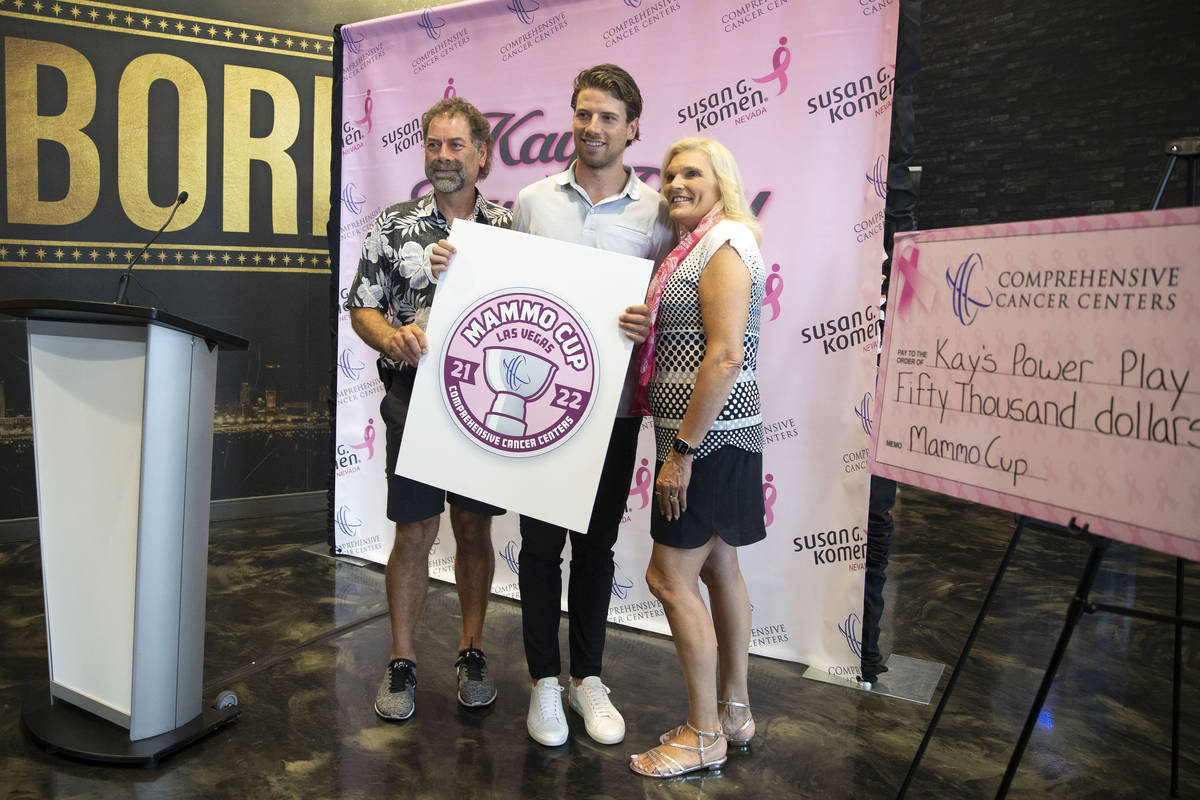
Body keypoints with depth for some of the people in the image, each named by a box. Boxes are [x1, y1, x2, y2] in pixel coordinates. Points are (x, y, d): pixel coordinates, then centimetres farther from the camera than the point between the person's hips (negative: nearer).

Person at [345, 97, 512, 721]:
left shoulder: (508, 227, 6)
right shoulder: (394, 226, 3)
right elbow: (361, 309, 3)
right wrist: (393, 337, -18)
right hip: (415, 397, -1)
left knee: (474, 528, 10)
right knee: (414, 533, 2)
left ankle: (471, 651, 26)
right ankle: (402, 662, 18)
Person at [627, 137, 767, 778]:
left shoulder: (724, 243, -13)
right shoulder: (695, 246, 18)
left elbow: (727, 356, -22)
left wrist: (682, 451, -22)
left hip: (708, 436, -10)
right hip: (712, 437, 10)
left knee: (670, 577, -5)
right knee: (718, 567, 16)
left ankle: (703, 736, 9)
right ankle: (734, 711, 29)